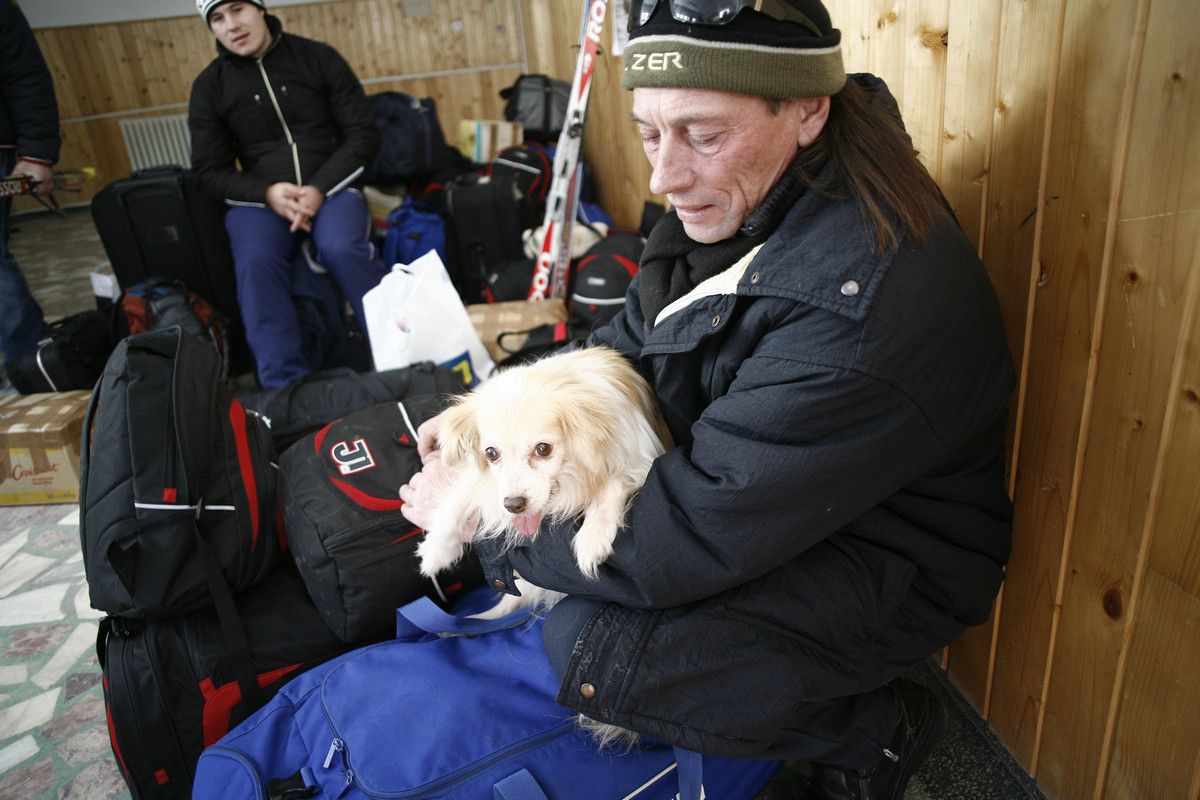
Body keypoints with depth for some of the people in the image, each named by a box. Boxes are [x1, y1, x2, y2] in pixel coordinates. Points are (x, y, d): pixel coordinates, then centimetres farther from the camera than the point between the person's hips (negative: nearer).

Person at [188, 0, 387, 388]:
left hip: (331, 185, -1)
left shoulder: (318, 57, 3)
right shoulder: (209, 86, 7)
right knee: (256, 263, -30)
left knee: (341, 248, -34)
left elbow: (362, 134, 0)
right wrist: (266, 193, -15)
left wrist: (319, 189, -15)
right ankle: (287, 387, -26)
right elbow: (210, 169, 7)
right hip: (258, 197, 2)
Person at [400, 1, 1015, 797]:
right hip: (743, 485, 8)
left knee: (587, 649, -22)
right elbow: (631, 343, 5)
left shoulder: (860, 304, -35)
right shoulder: (741, 200, -7)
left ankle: (876, 729, 1)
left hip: (882, 570, -7)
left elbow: (693, 532, -31)